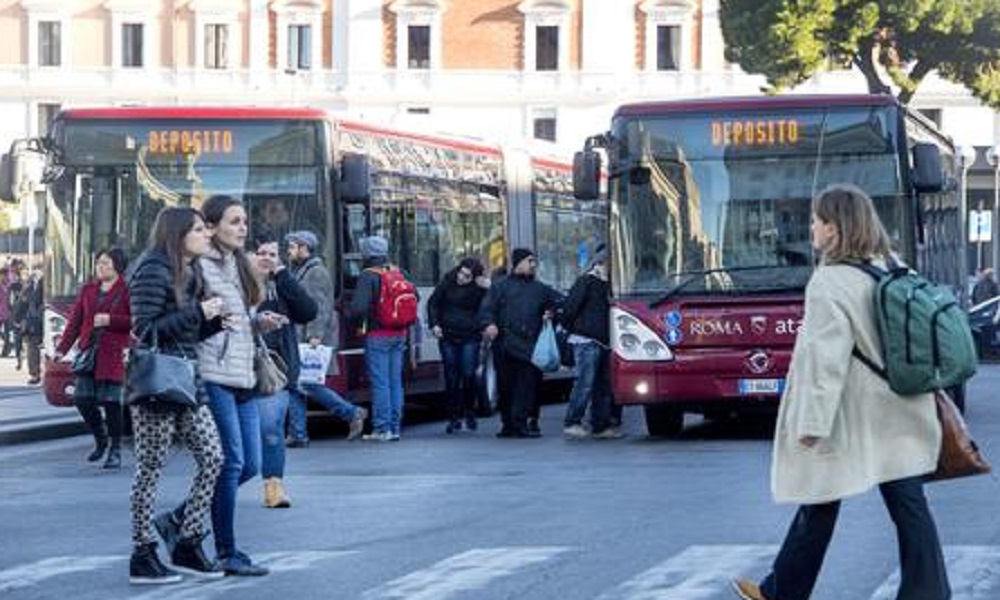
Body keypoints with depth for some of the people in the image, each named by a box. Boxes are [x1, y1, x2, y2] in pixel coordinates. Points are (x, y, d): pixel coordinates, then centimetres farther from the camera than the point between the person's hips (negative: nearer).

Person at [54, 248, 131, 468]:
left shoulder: (126, 290, -4)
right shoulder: (88, 289, 13)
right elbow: (75, 320, 13)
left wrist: (110, 320, -19)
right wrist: (62, 349, 7)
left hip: (113, 353, -5)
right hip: (88, 351, 5)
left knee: (110, 401, -3)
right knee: (82, 399, 1)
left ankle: (115, 450, 8)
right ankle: (100, 439, 24)